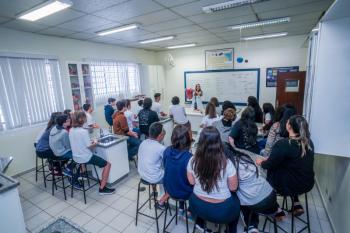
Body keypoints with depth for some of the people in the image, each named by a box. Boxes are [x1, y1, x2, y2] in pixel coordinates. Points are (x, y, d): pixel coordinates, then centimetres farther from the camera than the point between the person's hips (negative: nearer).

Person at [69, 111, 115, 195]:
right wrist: (95, 142, -1)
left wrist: (90, 142, 12)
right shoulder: (83, 131, -24)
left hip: (76, 158, 9)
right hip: (85, 158, -8)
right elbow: (90, 146, -19)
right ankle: (102, 188, 1)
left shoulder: (71, 130, 1)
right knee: (107, 164, 0)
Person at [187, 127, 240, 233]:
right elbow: (233, 187, -11)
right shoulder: (226, 163, -26)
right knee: (236, 200, 31)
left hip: (198, 206, 2)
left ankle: (199, 223, 53)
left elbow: (192, 182, -3)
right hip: (222, 211, -1)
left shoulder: (193, 161, -19)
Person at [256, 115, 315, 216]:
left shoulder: (283, 144, -25)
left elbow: (270, 165, -14)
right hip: (308, 184, 6)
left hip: (292, 185, -6)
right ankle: (297, 205, 23)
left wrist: (261, 162, 7)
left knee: (270, 171, 14)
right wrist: (269, 159, 11)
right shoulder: (309, 142, -3)